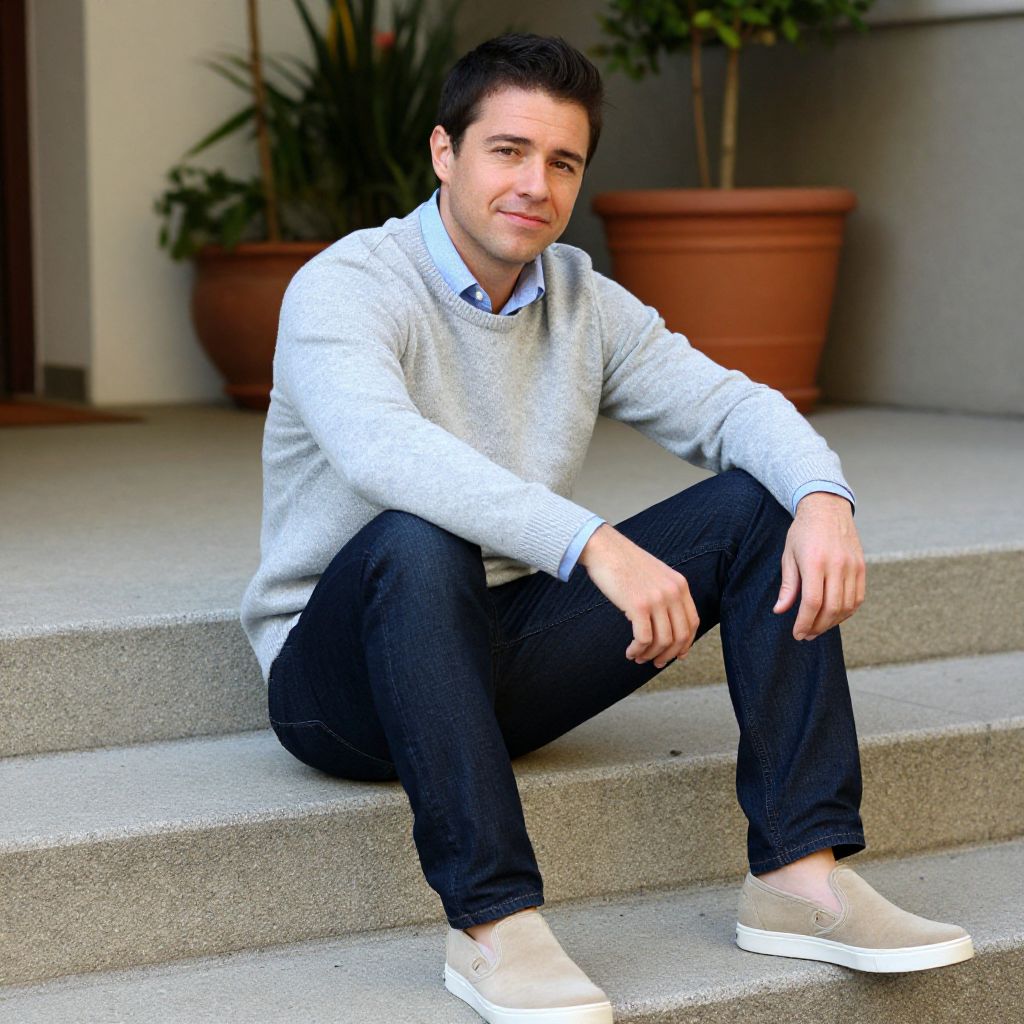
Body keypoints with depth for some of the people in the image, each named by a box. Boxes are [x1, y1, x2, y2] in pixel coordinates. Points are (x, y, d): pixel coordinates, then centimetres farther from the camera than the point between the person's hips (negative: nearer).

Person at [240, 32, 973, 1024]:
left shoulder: (584, 301, 7)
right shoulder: (344, 288, -15)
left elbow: (726, 404, 0)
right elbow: (383, 449, -35)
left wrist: (823, 497, -23)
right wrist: (595, 545, -46)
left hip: (506, 660, 6)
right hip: (340, 675, -6)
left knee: (761, 505, -8)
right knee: (415, 541, -40)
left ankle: (800, 875, -15)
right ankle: (491, 923, -36)